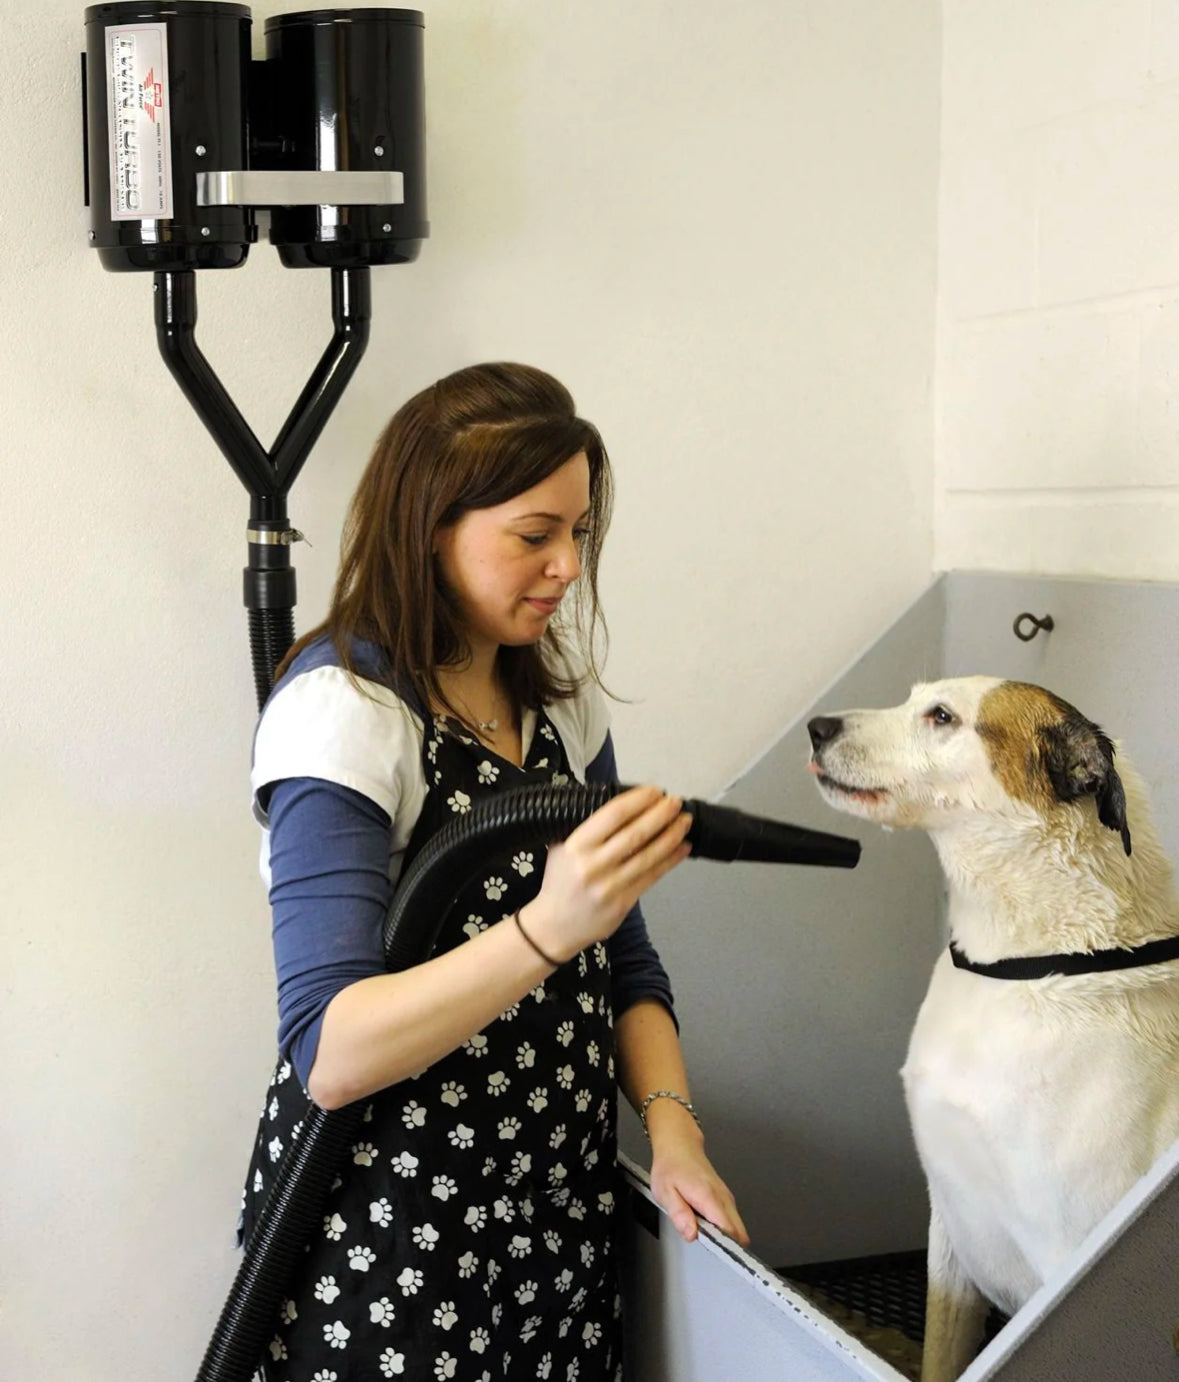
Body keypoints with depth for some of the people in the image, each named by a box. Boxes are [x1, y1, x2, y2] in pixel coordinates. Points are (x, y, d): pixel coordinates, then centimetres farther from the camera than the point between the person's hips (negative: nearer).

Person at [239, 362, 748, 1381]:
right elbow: (327, 1055, -24)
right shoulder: (344, 707, -16)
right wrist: (546, 929, -37)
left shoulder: (563, 703, 7)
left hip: (562, 1210, 7)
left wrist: (672, 1126, -4)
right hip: (386, 1235, -6)